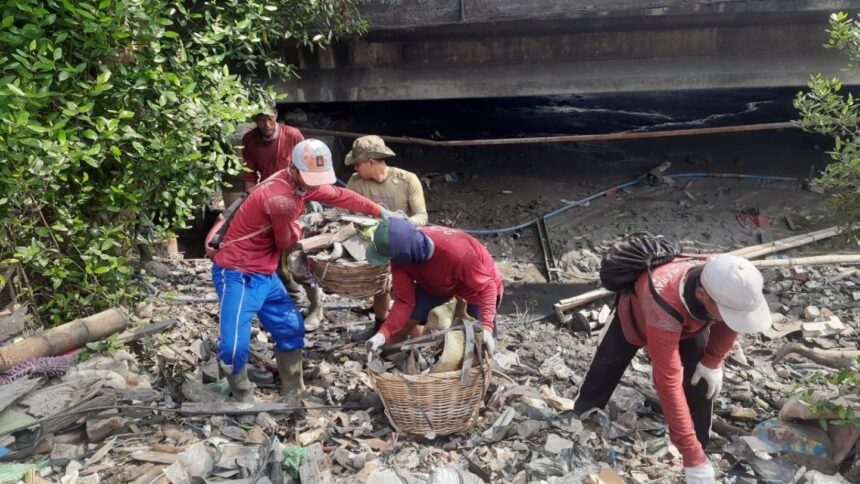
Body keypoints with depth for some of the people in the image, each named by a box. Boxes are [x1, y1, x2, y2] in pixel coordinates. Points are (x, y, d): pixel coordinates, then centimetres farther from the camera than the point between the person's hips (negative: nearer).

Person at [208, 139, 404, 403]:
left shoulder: (303, 182, 1)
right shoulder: (280, 198, -28)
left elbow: (340, 196, 16)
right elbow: (286, 242, -12)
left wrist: (380, 211, 20)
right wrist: (297, 231, 10)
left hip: (265, 274, 10)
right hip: (238, 274, -10)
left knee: (291, 329, 15)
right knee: (234, 344, -15)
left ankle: (294, 392, 30)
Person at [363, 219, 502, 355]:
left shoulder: (457, 252, -44)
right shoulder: (401, 257, -27)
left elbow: (486, 287, -32)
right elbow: (404, 301, -21)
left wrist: (486, 326, -43)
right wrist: (384, 333, -34)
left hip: (478, 284, -4)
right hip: (435, 284, 4)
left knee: (481, 341, -10)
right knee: (402, 324, -2)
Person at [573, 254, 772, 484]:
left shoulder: (727, 284, -37)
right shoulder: (663, 309, -52)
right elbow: (668, 384, -48)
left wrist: (712, 362, -11)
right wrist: (693, 457, -46)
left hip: (688, 322, 4)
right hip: (634, 319, -3)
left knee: (701, 385, -9)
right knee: (602, 377, 12)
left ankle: (701, 449, 9)